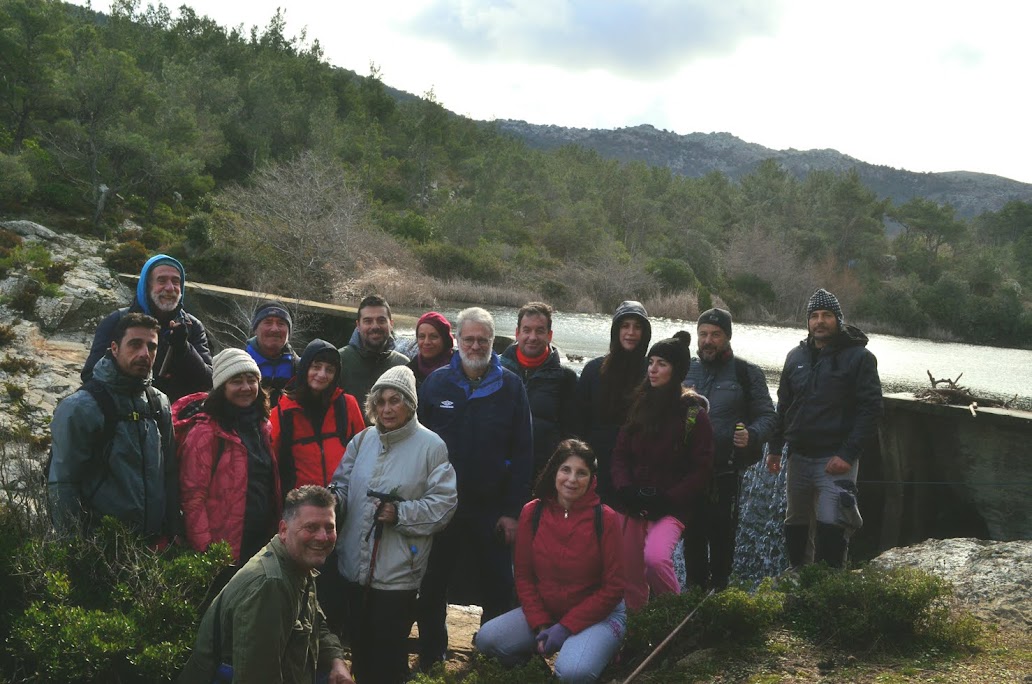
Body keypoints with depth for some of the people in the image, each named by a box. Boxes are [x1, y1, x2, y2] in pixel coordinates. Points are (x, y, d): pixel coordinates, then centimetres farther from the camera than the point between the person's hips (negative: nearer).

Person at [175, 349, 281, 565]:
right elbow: (192, 497, -14)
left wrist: (276, 538, 14)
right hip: (222, 553, -7)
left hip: (263, 545, 7)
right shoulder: (205, 432, -11)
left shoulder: (261, 426, 11)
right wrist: (205, 552, -18)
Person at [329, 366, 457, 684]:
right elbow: (343, 483, 12)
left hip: (398, 572, -5)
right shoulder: (363, 440, 8)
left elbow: (443, 502, -11)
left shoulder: (431, 446, -8)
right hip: (355, 565, 5)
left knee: (389, 656, 6)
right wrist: (333, 498, -9)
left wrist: (400, 514, -18)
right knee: (359, 645, 17)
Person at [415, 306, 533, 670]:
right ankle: (430, 659, 28)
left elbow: (523, 452, -2)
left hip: (491, 508, -1)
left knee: (499, 588, 7)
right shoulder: (437, 382, 2)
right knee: (432, 588, 11)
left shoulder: (510, 387, -1)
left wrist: (513, 510, -6)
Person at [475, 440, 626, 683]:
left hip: (599, 614, -3)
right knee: (487, 639, -17)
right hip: (544, 610, 4)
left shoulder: (605, 518, -14)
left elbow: (613, 588, -11)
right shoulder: (532, 513, -4)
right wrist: (541, 625, -11)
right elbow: (524, 576, 2)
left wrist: (566, 627, -16)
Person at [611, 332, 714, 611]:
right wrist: (625, 489, -8)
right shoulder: (640, 406, 8)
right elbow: (620, 453, 9)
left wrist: (667, 499, -15)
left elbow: (702, 470, -8)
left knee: (655, 557, -28)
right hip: (633, 505, 5)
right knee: (630, 575, 5)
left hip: (671, 506, -5)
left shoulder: (694, 413, -7)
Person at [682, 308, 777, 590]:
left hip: (726, 472, -4)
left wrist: (752, 435, -21)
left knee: (721, 536, 2)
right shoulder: (686, 372, 11)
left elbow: (767, 416, -1)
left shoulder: (747, 373, -2)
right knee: (693, 535, 9)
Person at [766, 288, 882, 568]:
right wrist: (774, 448, 12)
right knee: (796, 524, 14)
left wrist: (848, 454, -17)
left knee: (830, 527, -11)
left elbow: (870, 409, -10)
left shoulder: (859, 357, -5)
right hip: (798, 457, 6)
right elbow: (783, 406, 18)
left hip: (836, 460, -6)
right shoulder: (796, 356, 12)